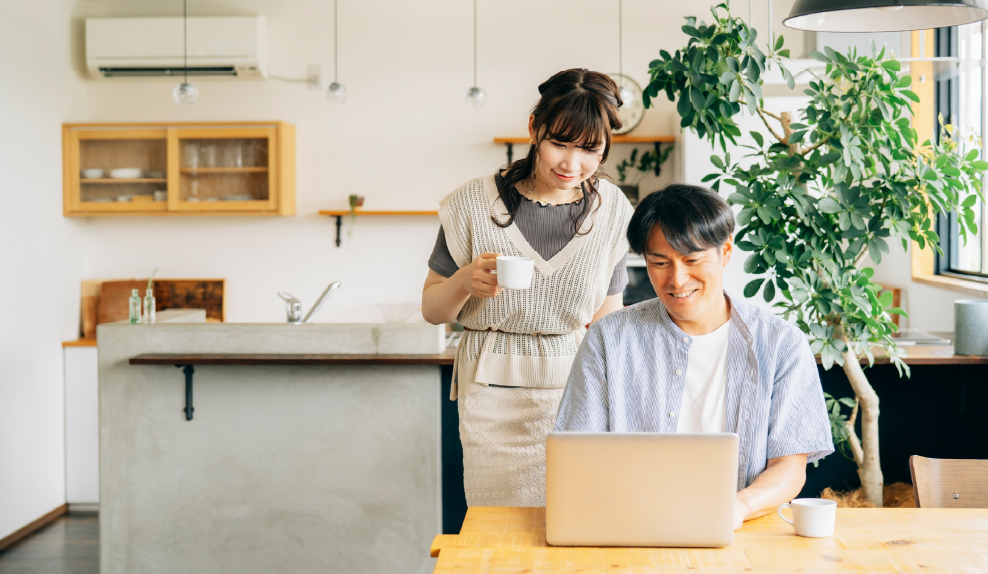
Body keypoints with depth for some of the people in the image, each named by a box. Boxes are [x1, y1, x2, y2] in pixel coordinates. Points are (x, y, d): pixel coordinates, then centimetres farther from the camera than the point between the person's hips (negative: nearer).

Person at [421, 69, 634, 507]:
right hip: (496, 398, -1)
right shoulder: (475, 204, -4)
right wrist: (465, 282, -15)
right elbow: (432, 310, 5)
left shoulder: (613, 211, 2)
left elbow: (607, 319, 10)